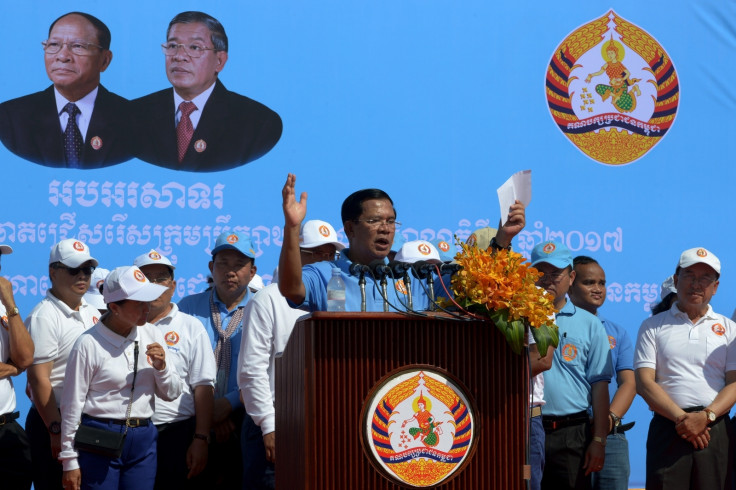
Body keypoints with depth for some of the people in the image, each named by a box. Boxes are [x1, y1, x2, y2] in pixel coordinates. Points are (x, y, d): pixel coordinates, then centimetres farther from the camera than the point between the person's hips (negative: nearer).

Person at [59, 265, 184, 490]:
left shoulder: (152, 335, 4)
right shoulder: (89, 344, -10)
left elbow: (172, 393, 11)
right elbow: (72, 404, -6)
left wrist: (161, 367, -10)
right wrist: (70, 462, -4)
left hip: (143, 438, 5)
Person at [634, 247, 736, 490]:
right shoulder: (652, 326, 12)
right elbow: (644, 382, 1)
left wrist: (706, 416, -13)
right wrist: (681, 418, -11)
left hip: (716, 429, 1)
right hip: (668, 428, -1)